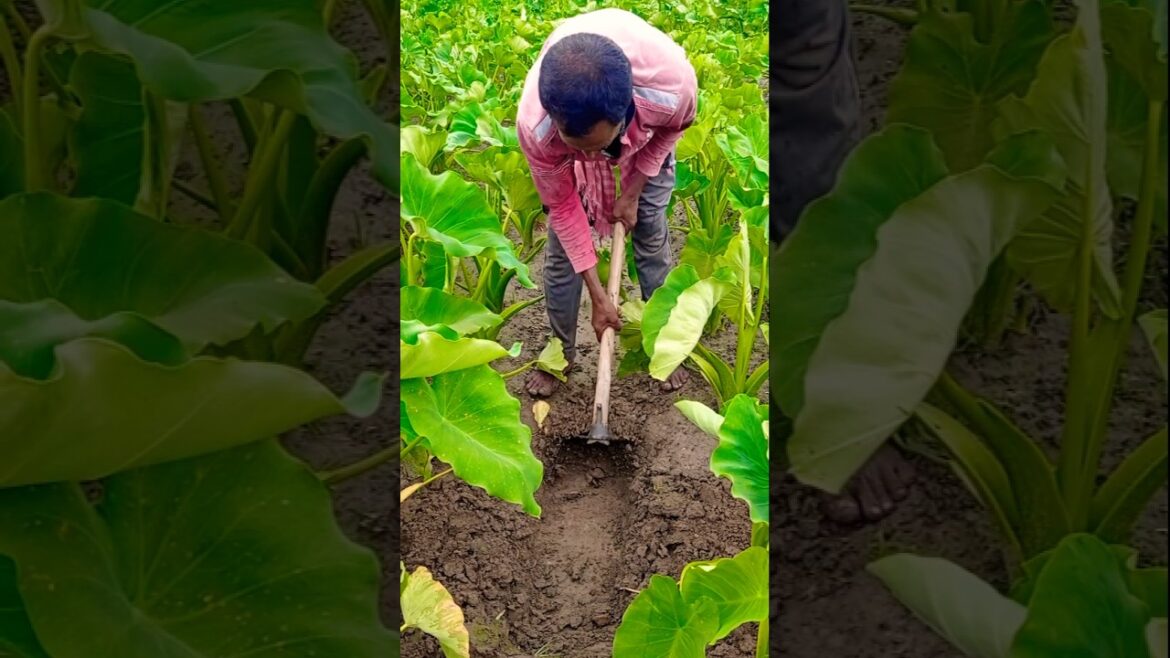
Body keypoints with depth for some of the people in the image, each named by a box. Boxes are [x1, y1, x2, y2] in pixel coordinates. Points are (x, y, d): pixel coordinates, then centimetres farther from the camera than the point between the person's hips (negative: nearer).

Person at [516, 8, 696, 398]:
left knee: (652, 238, 6)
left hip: (646, 135, 1)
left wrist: (632, 193, -11)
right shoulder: (534, 125, -43)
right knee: (561, 250, 2)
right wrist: (598, 295, -19)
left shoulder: (673, 84, -46)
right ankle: (560, 351, 24)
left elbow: (674, 128, -16)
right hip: (567, 130, 0)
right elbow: (563, 207, -23)